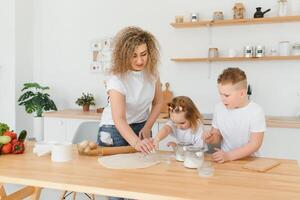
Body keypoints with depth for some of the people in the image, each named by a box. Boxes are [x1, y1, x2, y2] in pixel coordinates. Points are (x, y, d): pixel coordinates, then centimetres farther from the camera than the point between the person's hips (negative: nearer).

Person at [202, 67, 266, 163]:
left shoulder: (256, 111, -11)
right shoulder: (219, 108, 1)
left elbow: (255, 144, -14)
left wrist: (228, 155, -20)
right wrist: (211, 138, -11)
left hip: (248, 161, -3)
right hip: (224, 160, 3)